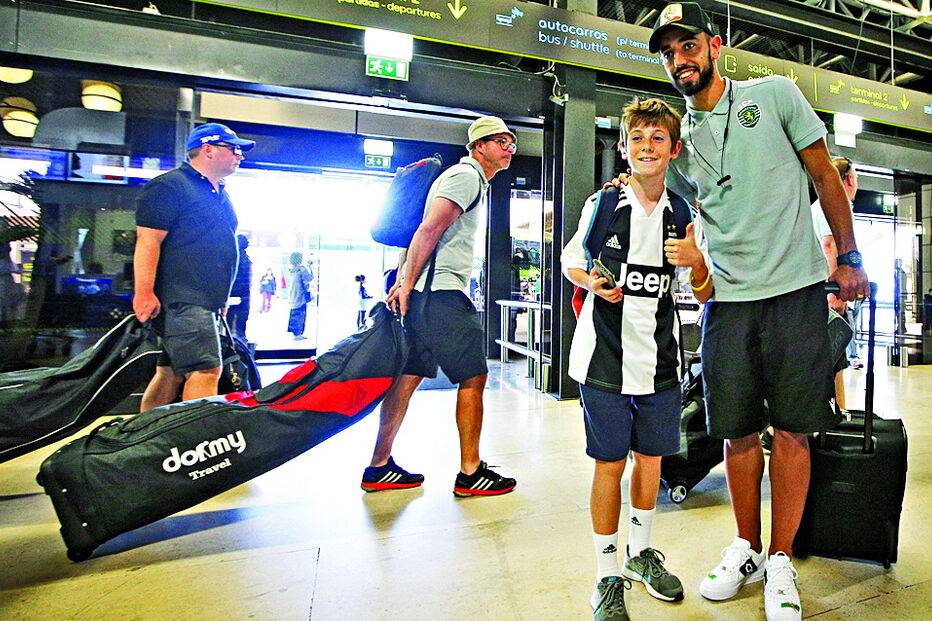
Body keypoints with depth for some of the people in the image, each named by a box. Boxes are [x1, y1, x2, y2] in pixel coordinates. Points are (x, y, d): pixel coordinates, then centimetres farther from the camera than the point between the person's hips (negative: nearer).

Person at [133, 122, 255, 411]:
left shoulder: (219, 194, 22)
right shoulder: (169, 186, -6)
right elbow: (148, 240, -15)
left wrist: (220, 297, 27)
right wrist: (144, 293, -22)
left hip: (204, 301, 9)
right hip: (181, 300, -9)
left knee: (171, 373, 13)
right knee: (205, 371, -15)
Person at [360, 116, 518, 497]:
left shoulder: (474, 180, 26)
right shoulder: (466, 175, -5)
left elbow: (420, 234, 23)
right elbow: (429, 230, -17)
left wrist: (403, 283, 14)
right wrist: (407, 287, -17)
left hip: (427, 294, 10)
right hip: (441, 293, -10)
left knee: (408, 376, 10)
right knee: (474, 377, -3)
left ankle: (379, 467, 18)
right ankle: (470, 473, 7)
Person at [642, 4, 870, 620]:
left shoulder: (775, 94, 6)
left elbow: (825, 177, 7)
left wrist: (849, 258, 4)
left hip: (796, 289, -1)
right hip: (729, 299, 2)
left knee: (791, 430, 2)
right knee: (740, 431, 6)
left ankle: (781, 561, 18)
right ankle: (746, 549, 25)